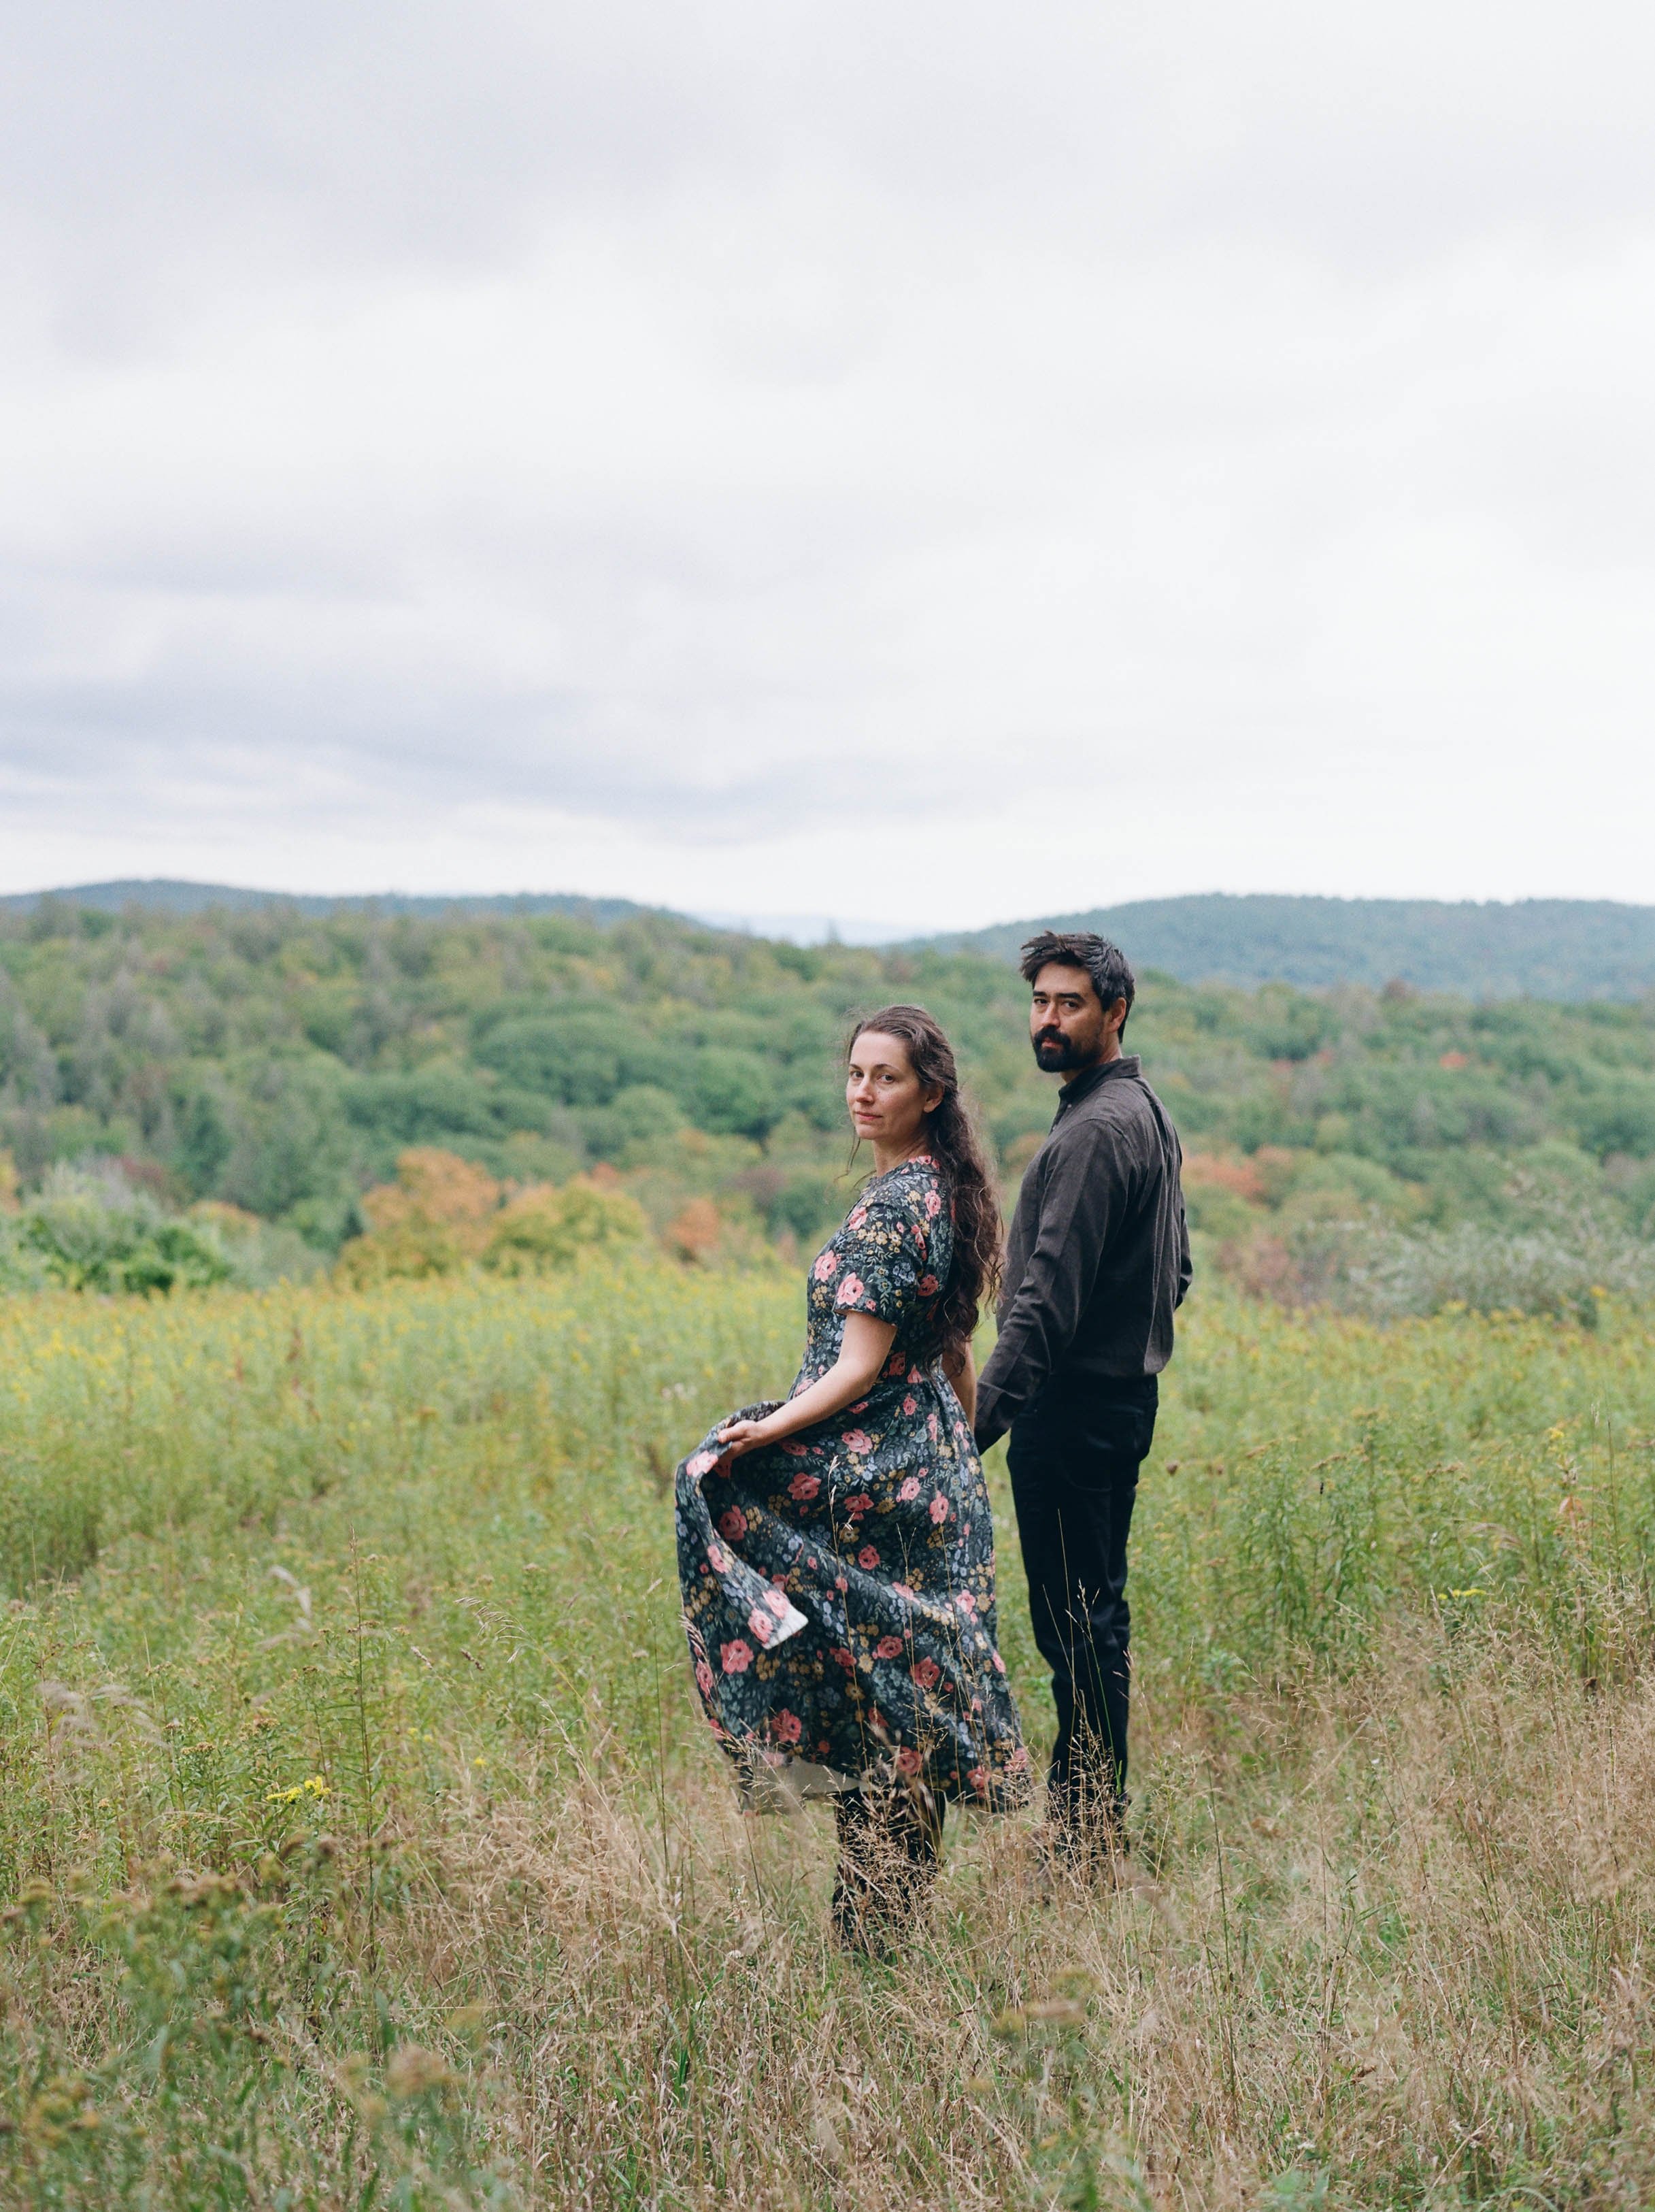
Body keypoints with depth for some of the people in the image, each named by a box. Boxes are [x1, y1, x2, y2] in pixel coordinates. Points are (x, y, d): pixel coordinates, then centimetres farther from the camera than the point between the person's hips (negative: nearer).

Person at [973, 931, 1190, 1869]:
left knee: (1075, 1623, -4)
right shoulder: (1150, 1111, 14)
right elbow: (1175, 1269, 22)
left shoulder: (1095, 1131, -18)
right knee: (1098, 1614, 16)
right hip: (1129, 1390, 11)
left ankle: (1085, 1835, 2)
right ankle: (1101, 1815, 25)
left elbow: (1050, 1294, -25)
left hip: (1075, 1404, -11)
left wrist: (983, 1417, -28)